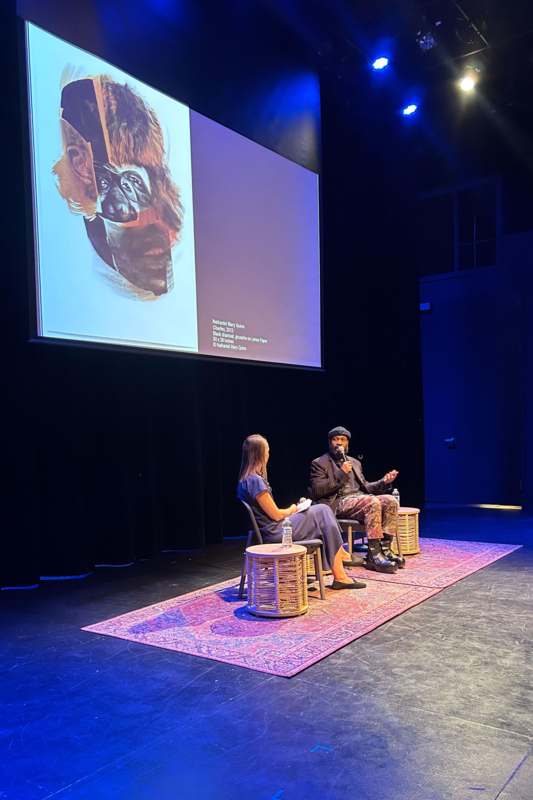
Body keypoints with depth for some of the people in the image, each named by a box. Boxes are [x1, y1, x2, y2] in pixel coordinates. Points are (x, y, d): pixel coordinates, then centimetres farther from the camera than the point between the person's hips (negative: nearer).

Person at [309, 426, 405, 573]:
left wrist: (384, 482, 7)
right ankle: (374, 555, -32)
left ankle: (384, 549, -20)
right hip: (339, 503, -7)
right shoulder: (319, 463, 6)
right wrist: (341, 474, -12)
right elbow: (316, 491, -7)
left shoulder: (354, 462, 26)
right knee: (372, 502, -33)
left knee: (390, 500, -20)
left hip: (360, 498, 7)